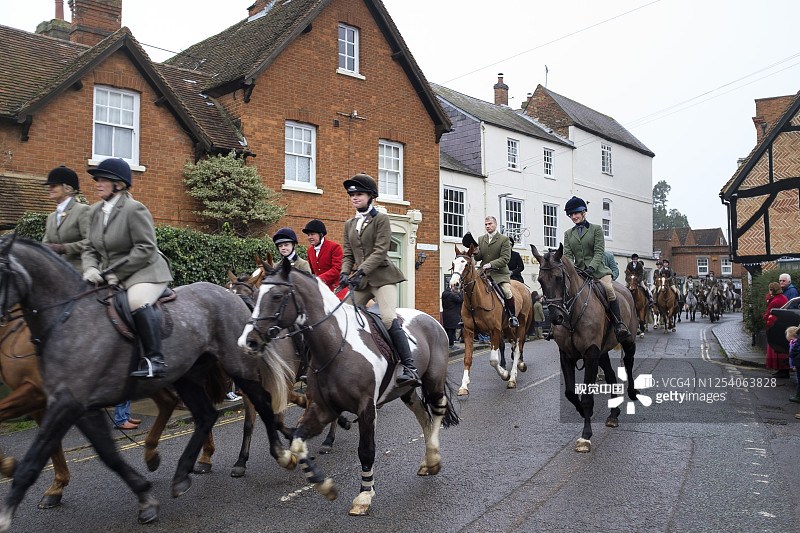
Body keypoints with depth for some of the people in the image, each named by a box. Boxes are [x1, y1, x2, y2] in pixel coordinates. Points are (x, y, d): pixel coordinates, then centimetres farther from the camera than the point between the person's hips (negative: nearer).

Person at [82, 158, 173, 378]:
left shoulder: (134, 209, -12)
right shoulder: (95, 211, 11)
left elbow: (145, 249, -17)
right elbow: (90, 248, 13)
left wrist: (117, 272, -19)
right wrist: (90, 269, -8)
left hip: (145, 271, -8)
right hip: (111, 276, 9)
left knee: (137, 301, -35)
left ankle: (155, 360, -32)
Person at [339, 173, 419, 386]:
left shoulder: (381, 219, -1)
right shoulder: (349, 224, 16)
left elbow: (380, 251, -11)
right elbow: (347, 254, 12)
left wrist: (362, 271, -22)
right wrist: (345, 273, -7)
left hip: (381, 276, -6)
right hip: (360, 280, 6)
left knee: (389, 318, -21)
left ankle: (410, 369, -21)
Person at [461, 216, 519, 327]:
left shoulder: (504, 239, -2)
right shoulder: (480, 239, 13)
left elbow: (505, 258, -10)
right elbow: (478, 258, 15)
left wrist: (491, 264, -21)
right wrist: (475, 252, -8)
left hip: (500, 273, -4)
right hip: (484, 273, 5)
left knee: (507, 292, -24)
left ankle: (513, 317, -8)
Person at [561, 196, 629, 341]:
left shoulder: (596, 229, 5)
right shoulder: (568, 234, 15)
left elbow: (599, 252, -4)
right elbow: (568, 255, 6)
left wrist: (591, 268, -21)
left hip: (598, 270, -4)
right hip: (578, 272, 4)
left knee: (609, 291, -26)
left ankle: (619, 325, -17)